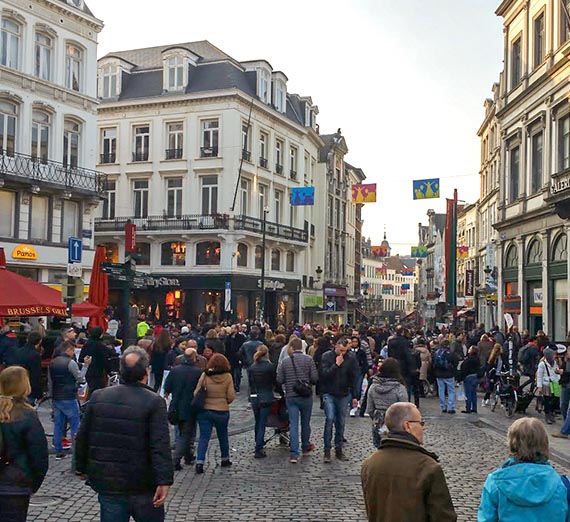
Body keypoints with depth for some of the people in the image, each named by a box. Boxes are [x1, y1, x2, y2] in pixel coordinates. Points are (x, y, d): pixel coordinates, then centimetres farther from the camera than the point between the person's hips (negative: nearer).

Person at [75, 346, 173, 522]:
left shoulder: (98, 397, 2)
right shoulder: (154, 402, -12)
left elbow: (82, 438, 8)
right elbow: (160, 446, -19)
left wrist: (83, 468, 20)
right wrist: (164, 481, -20)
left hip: (107, 483, 4)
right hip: (142, 486, -3)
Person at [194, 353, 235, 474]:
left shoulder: (204, 376, -9)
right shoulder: (228, 377, -8)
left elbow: (196, 394, -5)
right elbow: (231, 396, -7)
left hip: (205, 411, 0)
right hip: (222, 411, 0)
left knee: (204, 437, 4)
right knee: (223, 436, 20)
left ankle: (200, 462, -7)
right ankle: (225, 460, 34)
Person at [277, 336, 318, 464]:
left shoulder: (285, 361, -2)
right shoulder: (308, 360, -7)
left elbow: (279, 380, -1)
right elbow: (315, 378, -9)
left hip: (290, 397, 1)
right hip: (306, 396, 0)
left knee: (293, 425, 1)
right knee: (305, 423, 17)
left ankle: (294, 454, -6)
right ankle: (306, 448, 33)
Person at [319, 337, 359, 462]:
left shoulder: (351, 357, -4)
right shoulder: (327, 356, -8)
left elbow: (355, 378, 1)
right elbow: (323, 374, -17)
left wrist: (355, 396, 0)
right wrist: (336, 365, -23)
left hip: (344, 394, 2)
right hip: (329, 393, -2)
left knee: (341, 422, 7)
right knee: (330, 418, -15)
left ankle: (338, 449, 19)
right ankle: (327, 450, -8)